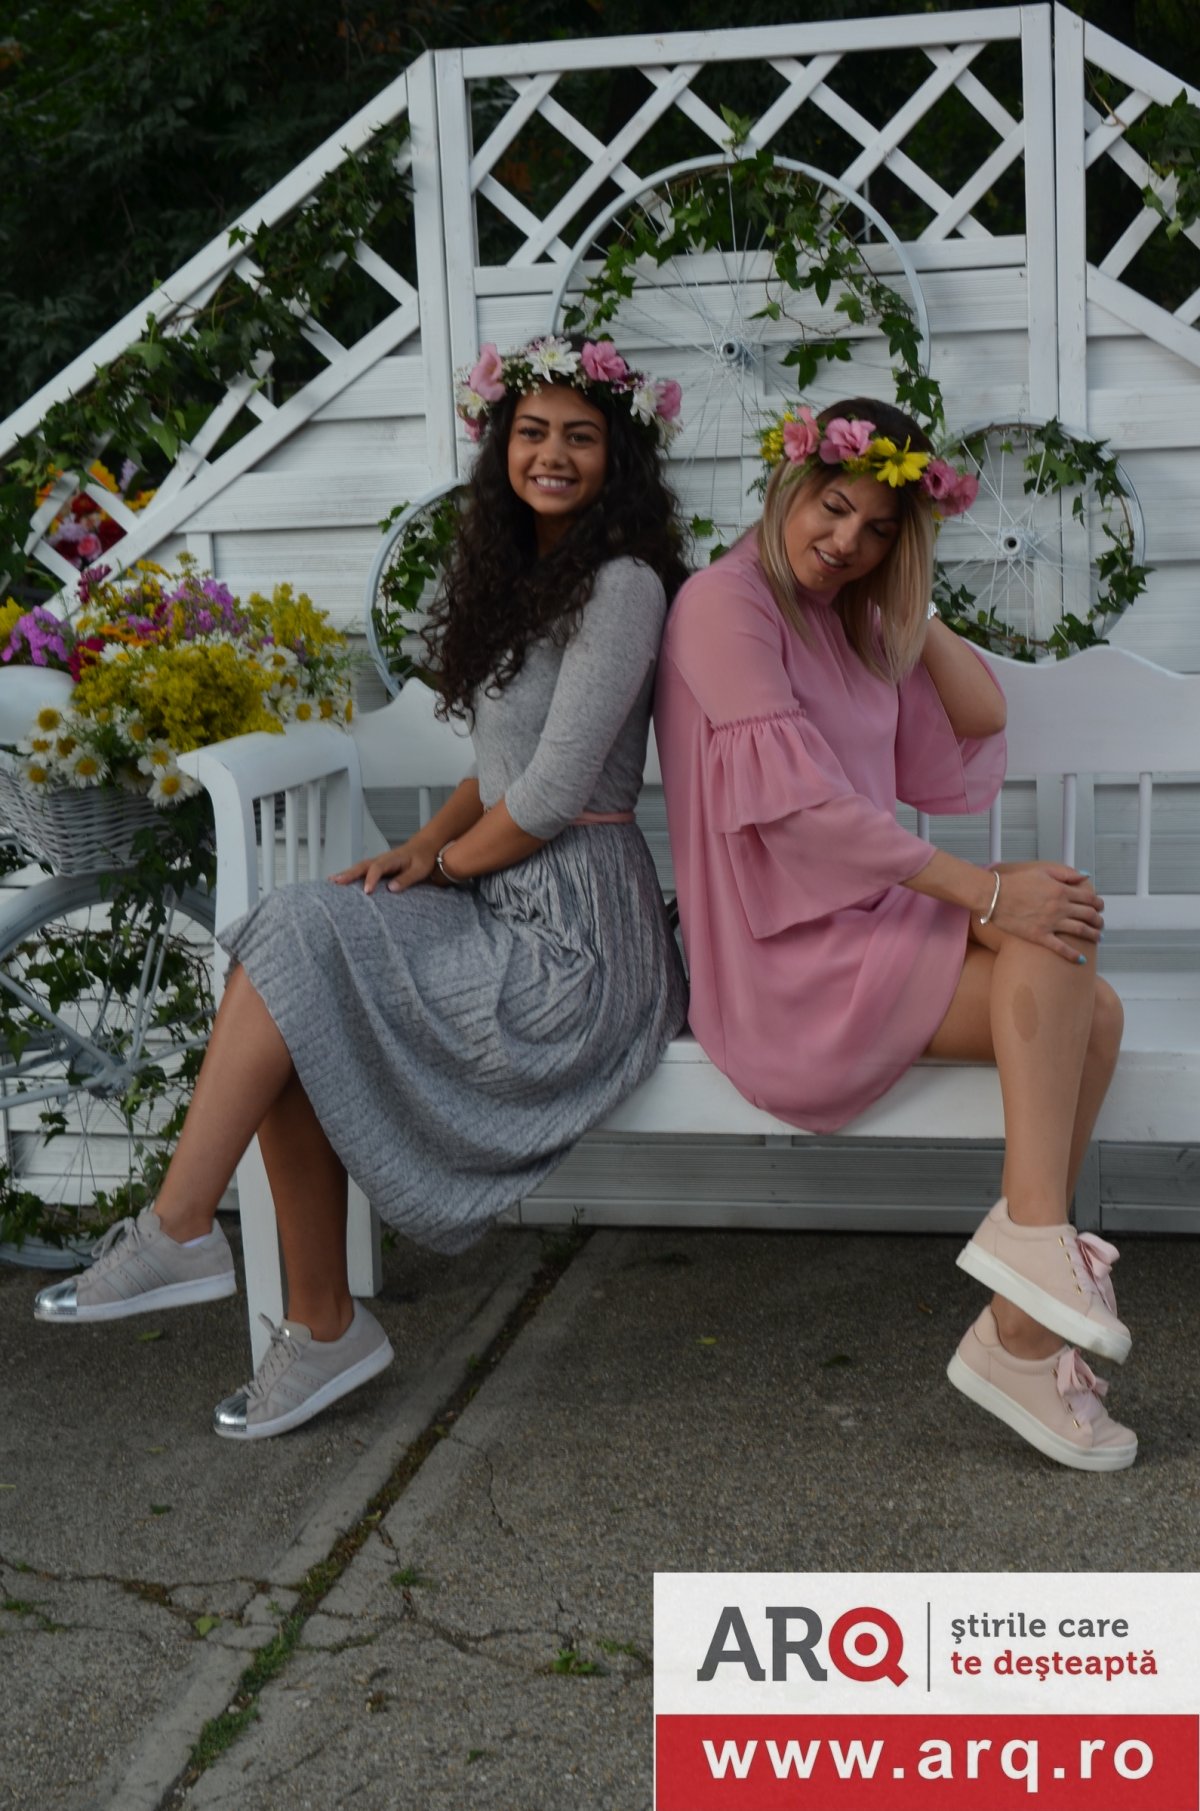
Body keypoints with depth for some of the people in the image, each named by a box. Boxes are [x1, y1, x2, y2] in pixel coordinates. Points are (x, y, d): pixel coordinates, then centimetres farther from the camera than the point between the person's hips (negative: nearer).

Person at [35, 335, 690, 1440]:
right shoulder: (522, 577, 17)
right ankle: (324, 1328, -7)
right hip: (501, 905, 8)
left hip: (567, 931, -8)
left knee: (297, 946, -21)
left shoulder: (621, 585, -11)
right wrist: (423, 848, 3)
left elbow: (552, 794, -17)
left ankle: (178, 1234, -12)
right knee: (292, 1011, -15)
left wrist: (444, 862, -3)